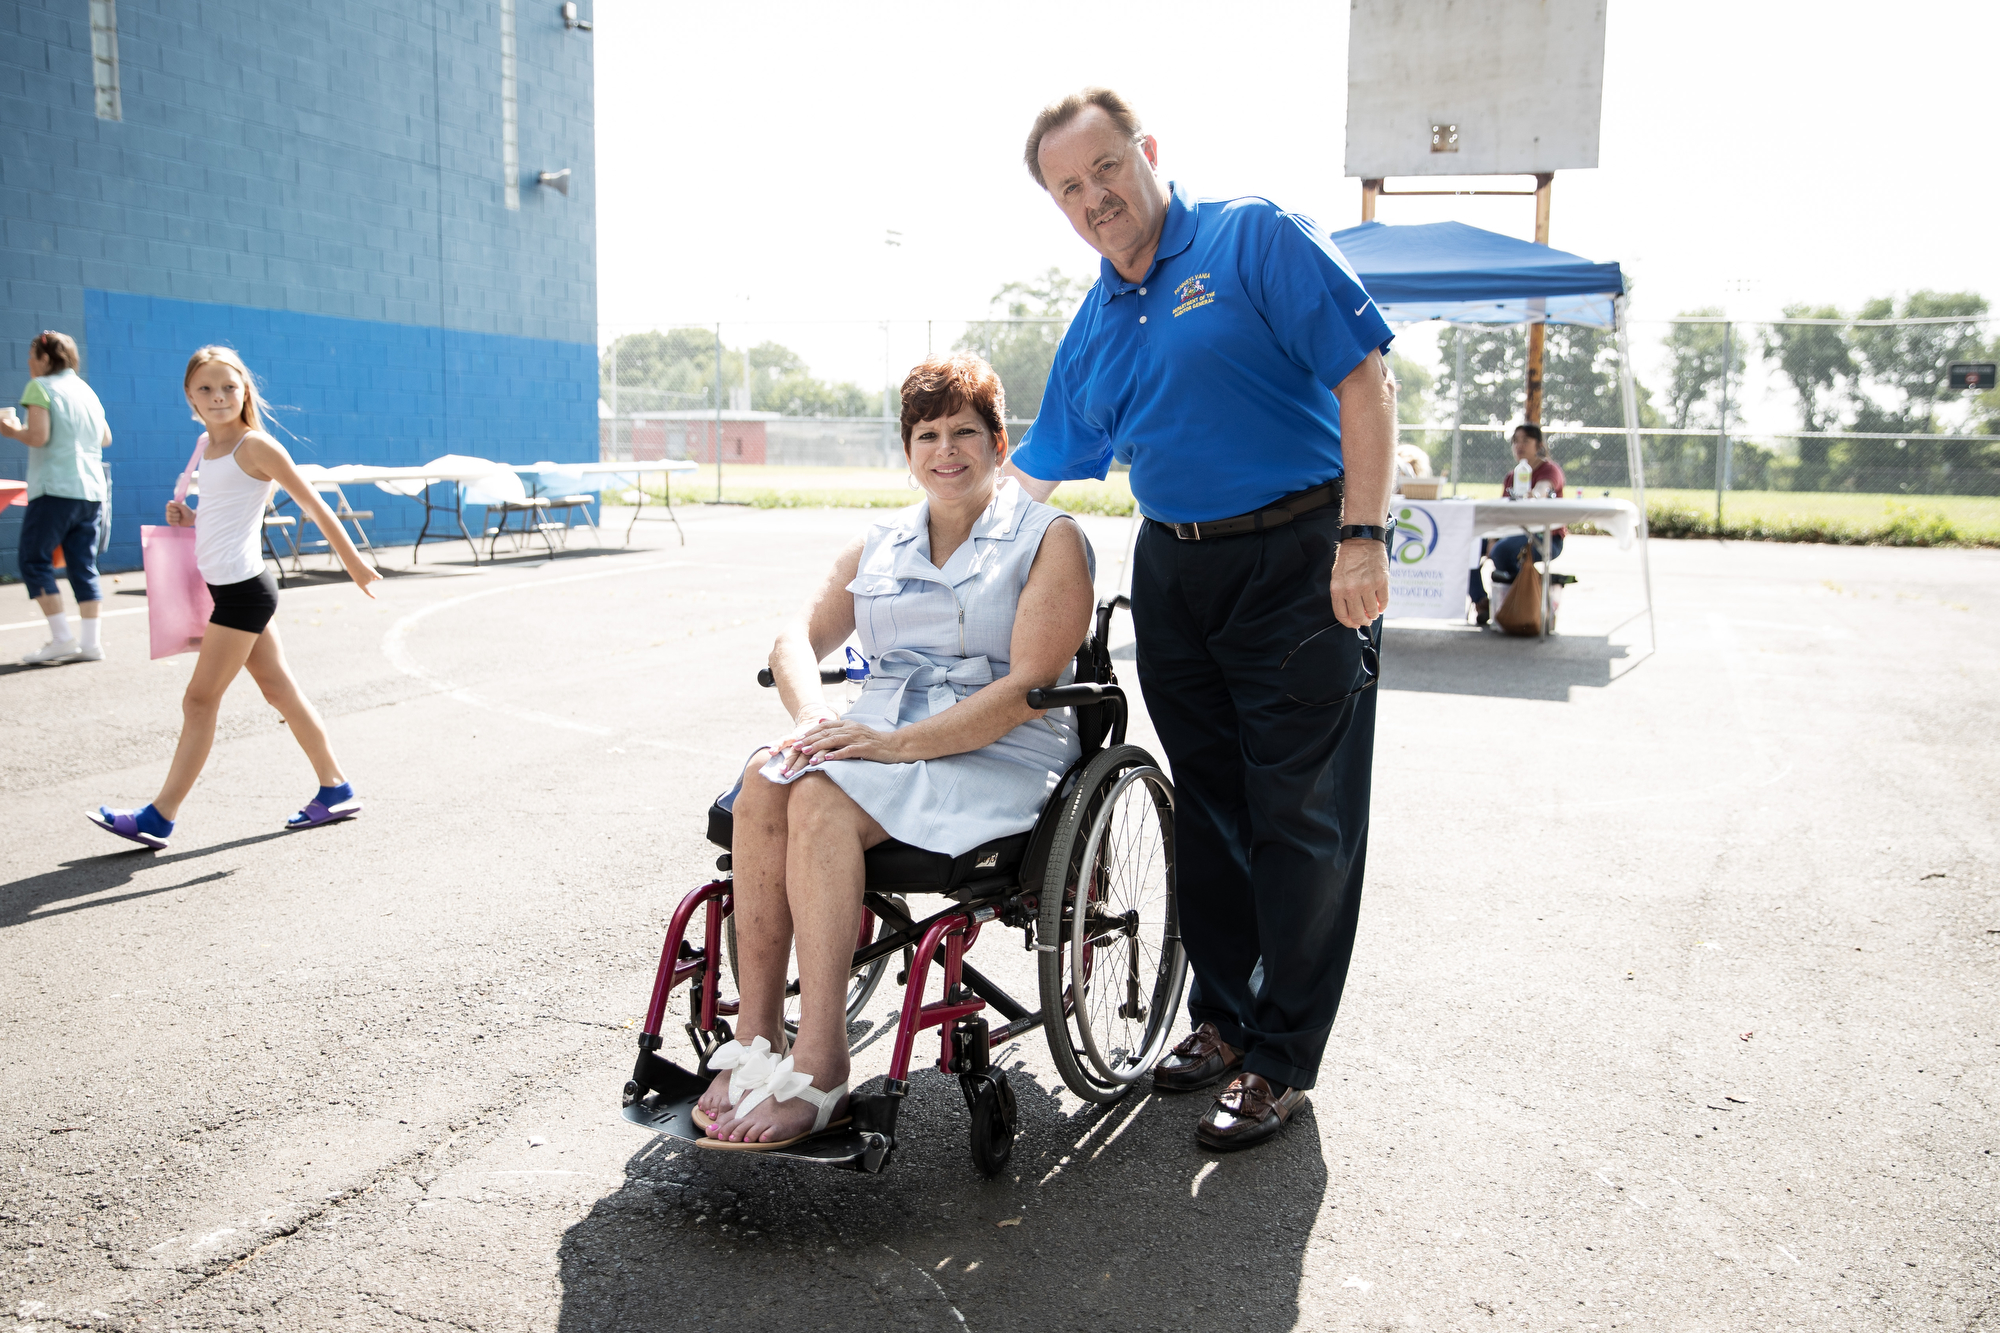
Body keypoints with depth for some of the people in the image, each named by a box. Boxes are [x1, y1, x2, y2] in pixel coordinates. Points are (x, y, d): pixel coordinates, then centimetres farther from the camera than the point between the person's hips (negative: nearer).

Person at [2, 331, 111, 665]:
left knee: (34, 560, 1)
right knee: (83, 565, 8)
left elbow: (38, 436, -14)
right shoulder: (87, 390, 15)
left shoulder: (40, 387, -5)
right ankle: (90, 642, 5)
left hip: (54, 489, -7)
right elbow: (105, 438, 21)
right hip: (91, 490, 7)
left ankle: (61, 638, -6)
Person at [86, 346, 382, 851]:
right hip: (230, 587, 9)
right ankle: (335, 790, 21)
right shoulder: (208, 448, 14)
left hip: (242, 589, -9)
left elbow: (311, 502, -10)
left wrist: (352, 560, -7)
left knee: (199, 700, -4)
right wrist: (190, 519, 6)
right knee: (281, 692, 12)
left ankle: (160, 818, 3)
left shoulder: (255, 445, -12)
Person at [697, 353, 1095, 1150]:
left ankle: (819, 1068, -33)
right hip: (877, 738, 5)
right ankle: (754, 1038, -25)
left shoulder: (1049, 540, 3)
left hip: (997, 757, -5)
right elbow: (797, 639, 11)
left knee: (821, 799, -32)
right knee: (764, 783, -27)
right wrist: (812, 717, -13)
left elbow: (1028, 687, -10)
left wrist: (899, 742, -20)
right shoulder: (877, 547, 21)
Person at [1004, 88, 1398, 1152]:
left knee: (1299, 820, -1)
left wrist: (1362, 536, -20)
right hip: (1173, 574, 6)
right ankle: (1222, 1018, 26)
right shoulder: (1094, 326, 13)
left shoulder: (1257, 240, -5)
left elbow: (1364, 379, -13)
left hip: (1299, 563, -6)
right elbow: (1038, 469, 23)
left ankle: (1280, 1060, 10)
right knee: (1206, 812, 12)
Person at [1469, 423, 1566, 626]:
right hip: (1514, 533, 7)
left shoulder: (1550, 469, -4)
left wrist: (1534, 495, -53)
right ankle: (1480, 601, -10)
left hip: (1546, 538, -7)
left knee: (1501, 550, -35)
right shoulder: (1511, 476, 16)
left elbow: (1541, 490, -29)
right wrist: (1492, 539, -10)